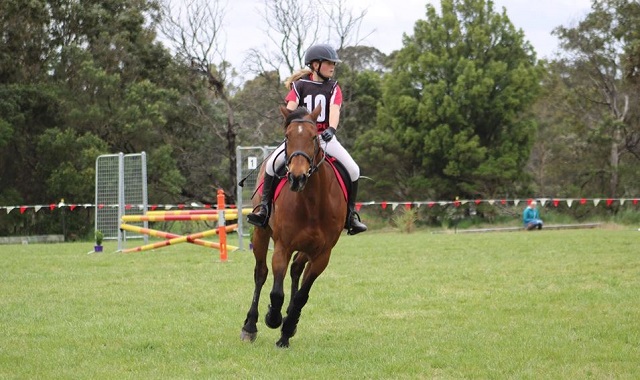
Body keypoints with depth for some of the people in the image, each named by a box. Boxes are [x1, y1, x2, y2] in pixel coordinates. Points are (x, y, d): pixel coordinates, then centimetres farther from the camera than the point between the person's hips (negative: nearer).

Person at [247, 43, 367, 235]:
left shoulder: (333, 88, 6)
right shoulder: (300, 85, 3)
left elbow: (334, 110, -12)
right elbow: (290, 109, -11)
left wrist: (331, 129, -32)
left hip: (325, 137, 2)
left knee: (353, 170, -15)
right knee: (272, 163, -25)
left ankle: (350, 214, -1)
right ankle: (264, 207, -16)